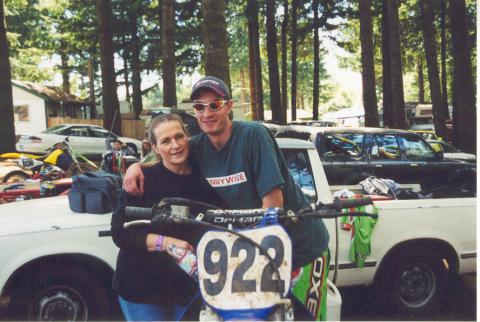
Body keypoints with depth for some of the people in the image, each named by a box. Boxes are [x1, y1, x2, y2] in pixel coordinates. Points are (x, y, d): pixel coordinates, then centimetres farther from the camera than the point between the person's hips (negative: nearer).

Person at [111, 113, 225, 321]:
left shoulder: (204, 180, 1)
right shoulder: (144, 179, -10)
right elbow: (120, 232, -14)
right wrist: (164, 242, -26)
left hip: (185, 287, 3)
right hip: (141, 288, -3)